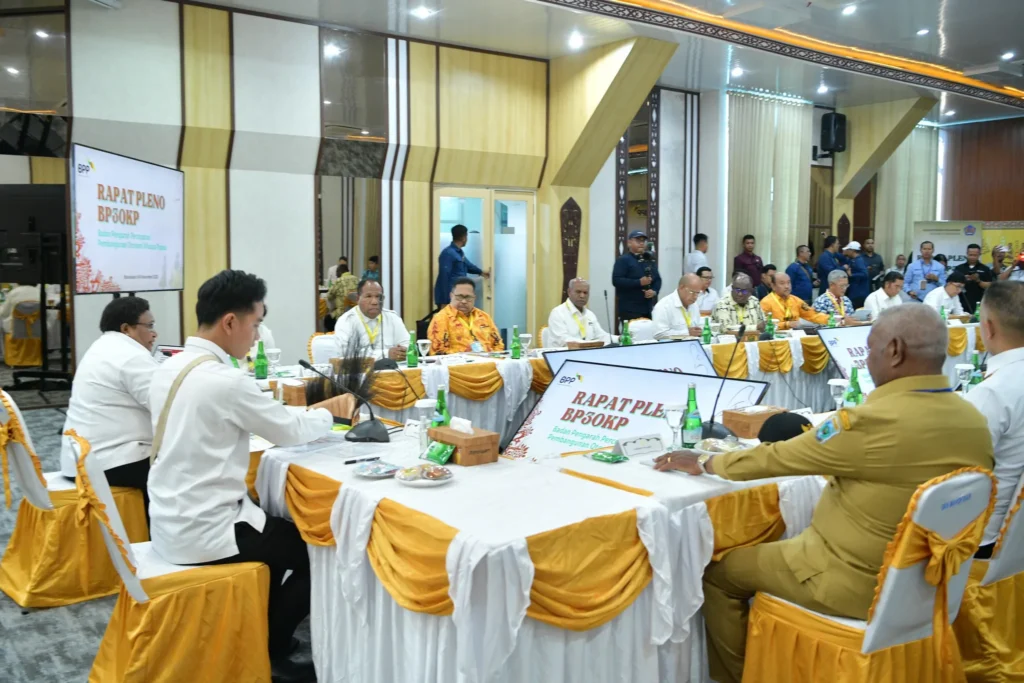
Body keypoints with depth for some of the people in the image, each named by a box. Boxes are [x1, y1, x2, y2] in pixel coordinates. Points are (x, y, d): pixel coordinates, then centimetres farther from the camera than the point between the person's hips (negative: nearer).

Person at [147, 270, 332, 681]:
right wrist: (328, 414, 8)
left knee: (278, 529, 25)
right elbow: (288, 432, -11)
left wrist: (308, 411, 12)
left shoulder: (169, 368, 4)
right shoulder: (224, 381, -24)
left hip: (172, 523, 9)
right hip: (202, 532, -9)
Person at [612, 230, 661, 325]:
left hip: (648, 309, 7)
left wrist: (654, 291, -7)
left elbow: (658, 279, 16)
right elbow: (616, 280, -15)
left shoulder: (650, 260, 17)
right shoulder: (623, 260, -4)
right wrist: (639, 282, -20)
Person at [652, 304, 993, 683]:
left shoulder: (874, 421, -28)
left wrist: (704, 462, 0)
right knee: (782, 546, 28)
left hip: (857, 583, -8)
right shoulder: (975, 422, -6)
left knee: (719, 570, 9)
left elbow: (778, 457, -16)